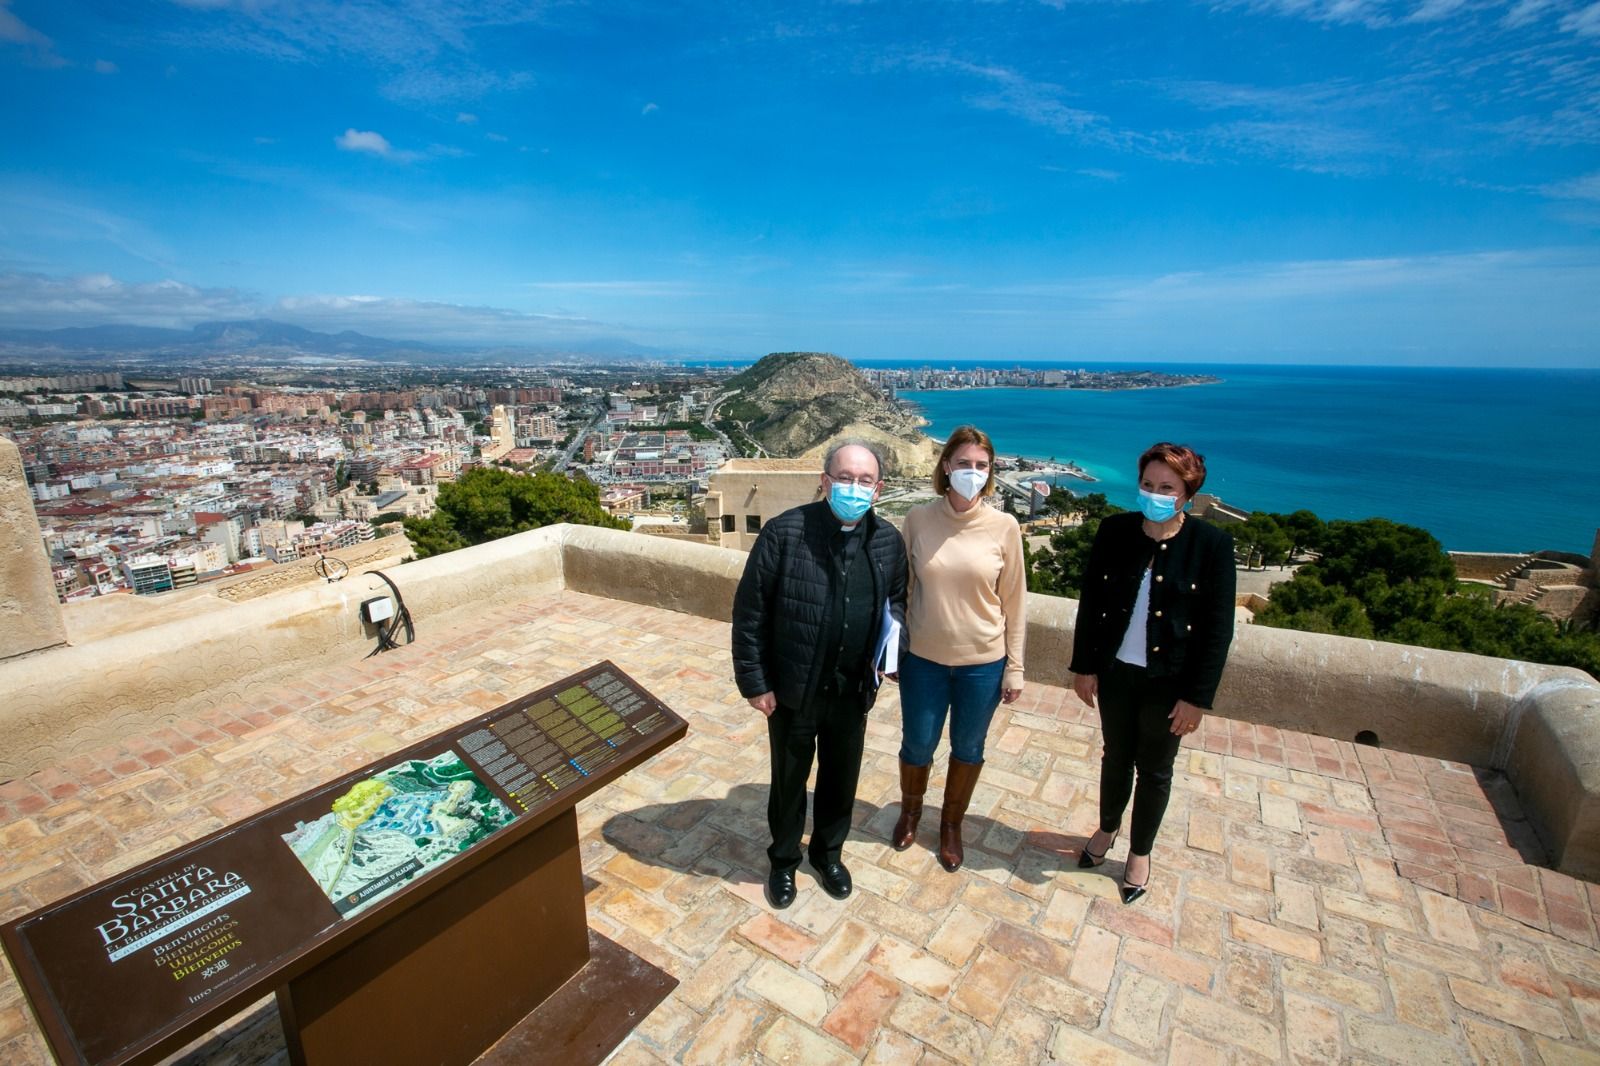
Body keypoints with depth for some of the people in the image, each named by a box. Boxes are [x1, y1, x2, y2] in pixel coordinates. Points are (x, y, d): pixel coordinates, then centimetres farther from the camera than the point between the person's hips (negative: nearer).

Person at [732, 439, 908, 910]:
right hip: (792, 690, -3)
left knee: (841, 780, 22)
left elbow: (897, 599, 12)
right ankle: (784, 859, 45)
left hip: (853, 692, 3)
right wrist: (754, 682, -10)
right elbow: (749, 612, -12)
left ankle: (828, 852, 50)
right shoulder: (783, 532, -18)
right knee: (789, 780, 19)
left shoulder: (889, 541, -5)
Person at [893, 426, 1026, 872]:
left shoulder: (1003, 526, -10)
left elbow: (1014, 602, -2)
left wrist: (1014, 668, 0)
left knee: (967, 748, 18)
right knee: (917, 745, 16)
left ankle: (951, 824, 44)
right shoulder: (918, 519, -8)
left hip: (983, 662, 0)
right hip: (923, 658, 0)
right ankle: (910, 811, 47)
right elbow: (902, 589, 0)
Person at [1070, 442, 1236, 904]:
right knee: (1116, 756, 21)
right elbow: (1090, 600, -1)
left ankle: (1140, 853, 39)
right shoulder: (1115, 530, -7)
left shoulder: (1212, 544, -12)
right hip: (1114, 671, 2)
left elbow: (1218, 628, -9)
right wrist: (1084, 666, -1)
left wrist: (1197, 697, -10)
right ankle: (1107, 828, 46)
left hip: (1168, 680, -2)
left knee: (1154, 769, 17)